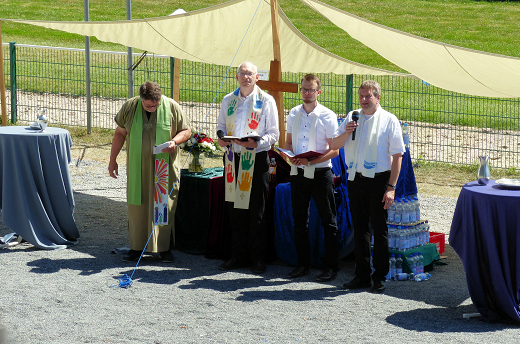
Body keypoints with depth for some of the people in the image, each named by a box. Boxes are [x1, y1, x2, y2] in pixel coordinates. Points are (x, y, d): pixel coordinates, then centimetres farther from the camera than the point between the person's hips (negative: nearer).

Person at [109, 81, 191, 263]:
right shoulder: (130, 107, -2)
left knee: (164, 205, 0)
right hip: (137, 167, 1)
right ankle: (136, 247, 14)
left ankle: (164, 248, 9)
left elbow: (186, 130, 3)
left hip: (164, 168, -1)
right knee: (137, 205, 3)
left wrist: (174, 141, -18)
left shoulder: (171, 107, -6)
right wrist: (112, 159, 10)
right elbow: (120, 133, 8)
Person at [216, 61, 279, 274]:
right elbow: (221, 126, 22)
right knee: (235, 210, 7)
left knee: (256, 212, -1)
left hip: (256, 159, -4)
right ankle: (238, 256, 16)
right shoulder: (228, 100, 13)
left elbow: (274, 133, 0)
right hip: (233, 158, 4)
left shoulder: (266, 101, 1)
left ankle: (258, 259, 8)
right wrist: (221, 137, -2)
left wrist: (257, 143, -18)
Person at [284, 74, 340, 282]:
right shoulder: (293, 114, 8)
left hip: (320, 173, -5)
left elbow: (334, 150, -8)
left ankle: (330, 267, 7)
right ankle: (303, 264, 20)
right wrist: (291, 156, -5)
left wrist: (311, 161, -19)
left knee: (328, 221, 1)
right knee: (299, 220, 10)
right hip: (298, 173, 5)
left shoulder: (327, 116, -6)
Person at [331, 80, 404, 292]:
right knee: (359, 228, 10)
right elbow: (334, 146, 11)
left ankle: (379, 277, 9)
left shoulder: (388, 120, -2)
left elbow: (397, 155, -5)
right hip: (355, 179, 4)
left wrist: (391, 187, -12)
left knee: (379, 229, 1)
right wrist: (346, 133, -10)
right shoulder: (352, 117, 12)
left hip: (378, 180, -4)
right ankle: (362, 275, 18)